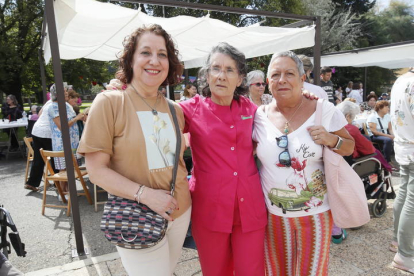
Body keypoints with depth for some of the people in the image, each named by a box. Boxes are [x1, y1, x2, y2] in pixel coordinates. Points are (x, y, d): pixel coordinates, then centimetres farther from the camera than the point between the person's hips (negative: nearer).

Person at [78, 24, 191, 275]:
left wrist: (185, 192, 3)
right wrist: (145, 194, -24)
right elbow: (96, 169, -15)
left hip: (180, 212, 6)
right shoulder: (109, 102, -14)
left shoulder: (174, 109, 1)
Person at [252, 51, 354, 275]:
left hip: (315, 213, -1)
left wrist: (331, 140, -18)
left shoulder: (324, 110, -8)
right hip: (273, 213, 2)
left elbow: (350, 147, 2)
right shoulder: (260, 116, -3)